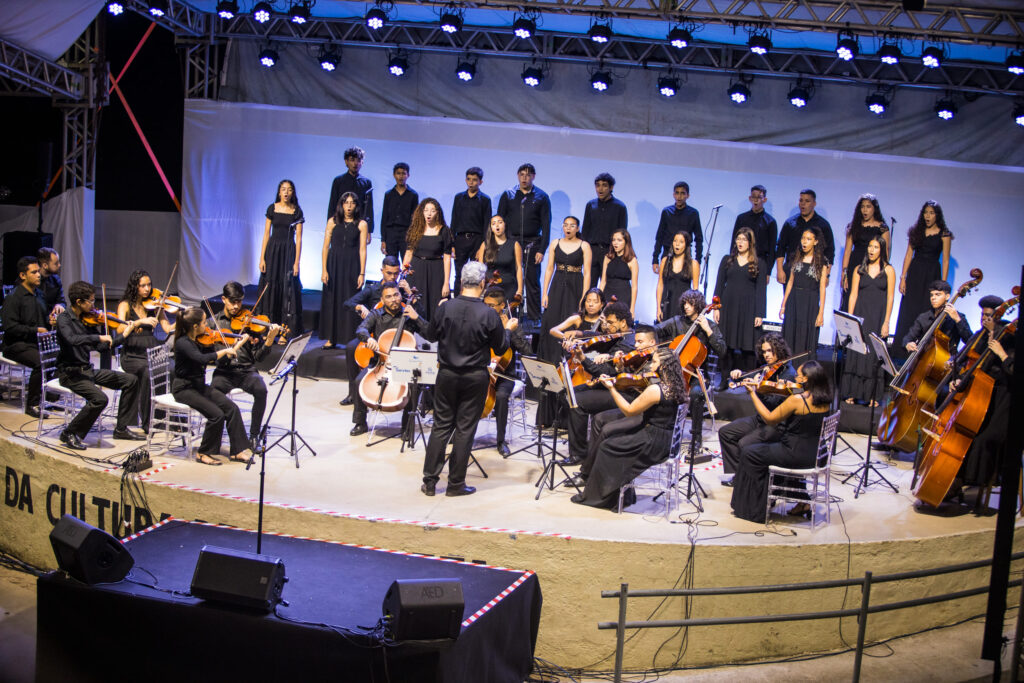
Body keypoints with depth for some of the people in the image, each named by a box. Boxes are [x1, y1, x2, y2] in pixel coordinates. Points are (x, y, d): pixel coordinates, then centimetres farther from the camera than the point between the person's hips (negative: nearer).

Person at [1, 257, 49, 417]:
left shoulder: (38, 294, 16)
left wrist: (49, 320, 5)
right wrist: (36, 330, -17)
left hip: (38, 342, 7)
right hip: (17, 345, -7)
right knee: (40, 362, -33)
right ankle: (31, 405, -18)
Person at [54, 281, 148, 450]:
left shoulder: (86, 320, 9)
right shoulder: (64, 318, -14)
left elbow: (97, 345, 12)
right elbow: (72, 339, -34)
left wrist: (124, 334, 7)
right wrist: (99, 337, -32)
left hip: (87, 370, 8)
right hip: (70, 372, -8)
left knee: (130, 380, 5)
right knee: (99, 398, -31)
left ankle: (121, 429, 12)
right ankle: (70, 434, -11)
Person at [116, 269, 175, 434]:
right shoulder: (126, 305, 6)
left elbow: (168, 328, 3)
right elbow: (120, 330, -11)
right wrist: (140, 321, -23)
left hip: (152, 352, 3)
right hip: (132, 354, -3)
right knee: (148, 372, -34)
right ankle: (147, 423, -21)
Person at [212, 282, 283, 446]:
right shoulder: (215, 322, 5)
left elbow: (258, 357, -2)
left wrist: (269, 340, -20)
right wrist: (224, 354, -22)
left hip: (247, 371, 0)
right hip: (224, 372, 0)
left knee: (261, 389, -30)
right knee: (214, 390, -32)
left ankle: (254, 435, -12)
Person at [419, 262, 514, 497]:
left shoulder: (445, 308, -9)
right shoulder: (489, 315, -15)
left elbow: (430, 336, 5)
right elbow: (500, 349, -3)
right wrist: (508, 329, 14)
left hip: (447, 374, 2)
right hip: (475, 378, -2)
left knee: (441, 426, 12)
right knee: (465, 429, 6)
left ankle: (430, 481, 15)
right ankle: (455, 484, 13)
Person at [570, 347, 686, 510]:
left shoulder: (655, 389, -24)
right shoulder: (672, 385, 3)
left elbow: (629, 411, -15)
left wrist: (611, 388, -11)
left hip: (655, 442, -9)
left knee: (607, 447, 2)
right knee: (607, 431, 15)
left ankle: (596, 495, 14)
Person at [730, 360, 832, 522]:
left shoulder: (797, 400, -22)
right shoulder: (825, 401, -1)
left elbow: (770, 419, -11)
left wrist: (753, 393, -6)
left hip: (797, 454, -8)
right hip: (816, 456, 8)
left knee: (749, 454, 10)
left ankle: (756, 509, 17)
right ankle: (801, 501, 27)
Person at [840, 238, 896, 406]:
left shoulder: (888, 270, 1)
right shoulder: (860, 270, 7)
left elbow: (890, 297, -2)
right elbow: (853, 295, 5)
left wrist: (886, 322, -8)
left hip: (878, 317, -1)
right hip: (860, 315, 2)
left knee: (875, 355, 0)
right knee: (856, 353, 1)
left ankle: (872, 395, 7)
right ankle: (852, 393, 8)